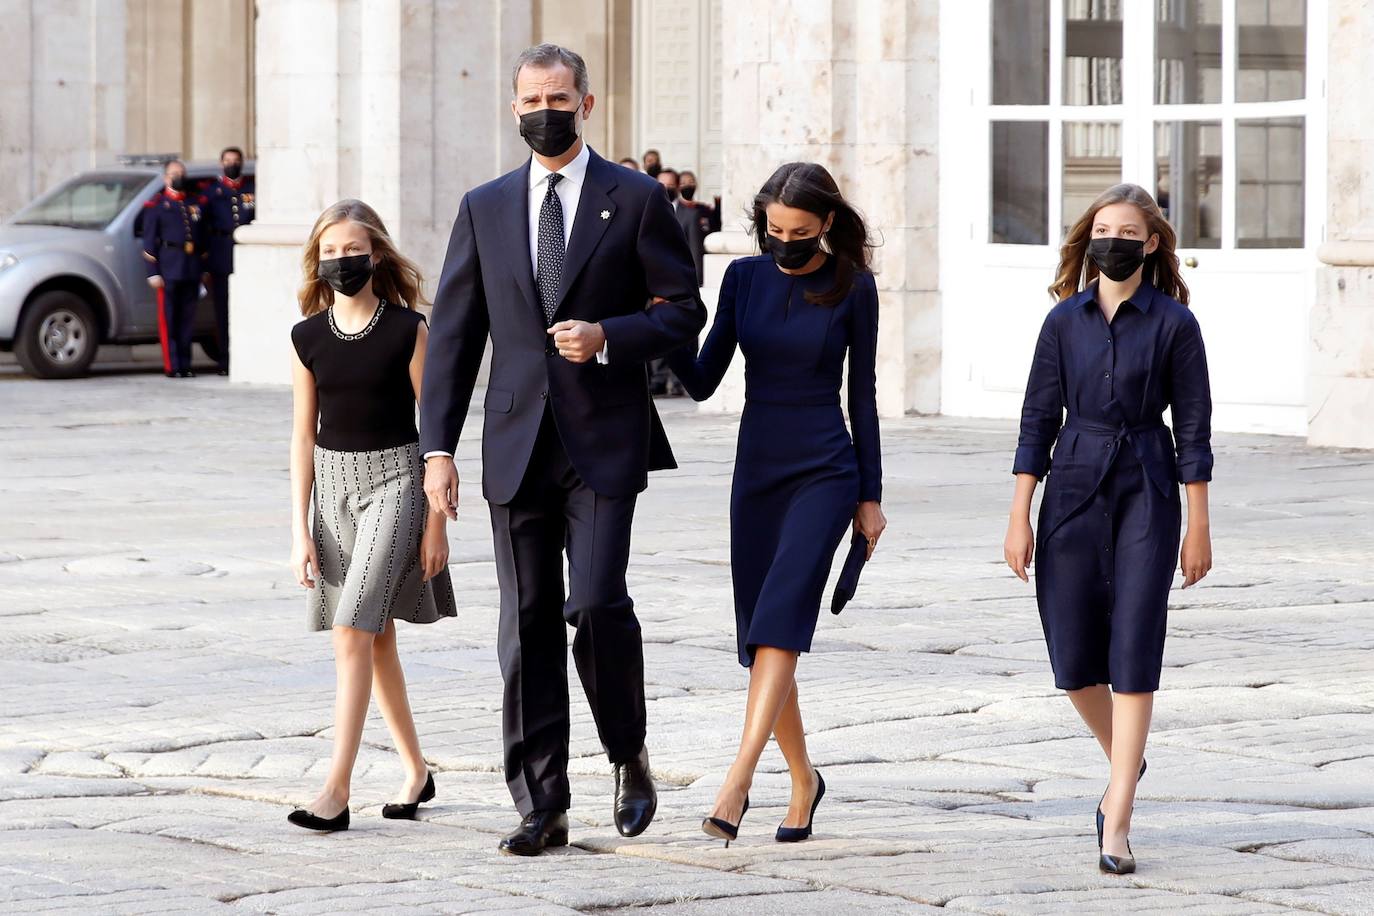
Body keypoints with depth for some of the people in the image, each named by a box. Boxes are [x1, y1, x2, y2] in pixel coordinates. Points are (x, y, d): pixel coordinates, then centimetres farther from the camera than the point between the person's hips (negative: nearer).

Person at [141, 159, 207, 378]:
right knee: (168, 319, -4)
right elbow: (149, 241, -1)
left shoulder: (194, 205, 18)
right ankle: (172, 366, -3)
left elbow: (202, 238, 19)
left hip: (192, 269, 5)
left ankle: (185, 365, 11)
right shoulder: (156, 205, 4)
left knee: (188, 319, 6)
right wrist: (153, 272, -8)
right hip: (169, 270, -5)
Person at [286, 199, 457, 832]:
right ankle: (415, 771, 26)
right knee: (377, 637, 12)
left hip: (395, 478, -5)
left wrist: (436, 522, -6)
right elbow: (304, 434, 8)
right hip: (334, 482, 5)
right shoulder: (308, 338, 4)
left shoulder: (407, 330, -7)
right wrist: (300, 529, 3)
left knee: (353, 632, -15)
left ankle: (337, 789, -17)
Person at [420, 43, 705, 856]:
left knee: (597, 603, -16)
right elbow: (454, 333, 9)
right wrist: (438, 446, 2)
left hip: (604, 442, -3)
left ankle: (630, 757, 10)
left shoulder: (636, 201, 2)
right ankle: (543, 809, 7)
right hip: (519, 444, 3)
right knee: (528, 627, 3)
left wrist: (607, 338, -15)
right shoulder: (485, 208, 11)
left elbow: (683, 309, 3)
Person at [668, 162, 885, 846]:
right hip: (756, 473, 5)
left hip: (824, 473, -4)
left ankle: (736, 785, -28)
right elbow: (703, 381, 5)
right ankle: (803, 781, 23)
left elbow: (863, 395, 2)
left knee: (779, 623, -19)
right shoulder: (745, 278, 5)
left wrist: (870, 496, 3)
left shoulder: (852, 289, -3)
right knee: (761, 636, 6)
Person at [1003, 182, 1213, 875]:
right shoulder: (1066, 319, 5)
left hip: (1146, 493, -3)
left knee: (1134, 654, -10)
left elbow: (1194, 428, 0)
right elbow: (1038, 419, 6)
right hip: (1073, 491, 3)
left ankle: (1115, 829, -9)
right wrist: (1019, 518, 2)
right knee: (1074, 660, 4)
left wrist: (1198, 528, -2)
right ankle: (1125, 764, 34)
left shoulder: (1173, 323, -2)